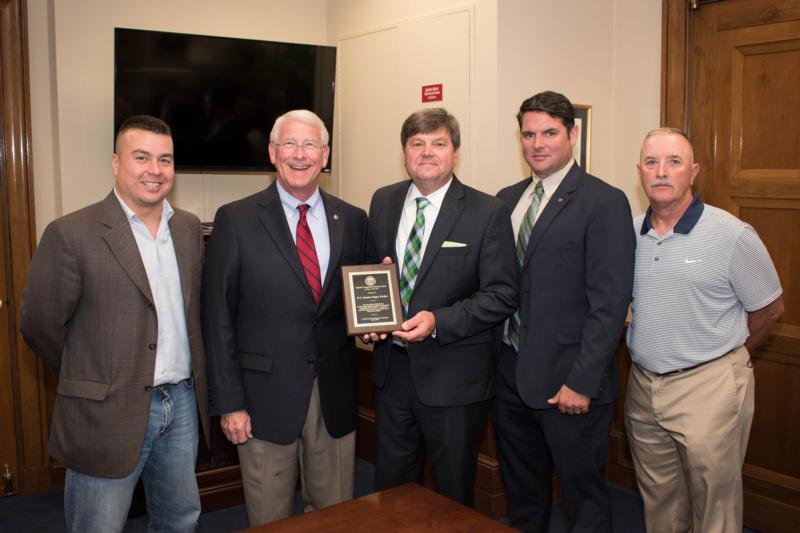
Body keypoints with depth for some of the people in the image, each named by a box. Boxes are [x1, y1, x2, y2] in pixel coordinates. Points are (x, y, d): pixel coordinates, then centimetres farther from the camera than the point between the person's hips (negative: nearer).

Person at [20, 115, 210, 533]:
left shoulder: (189, 227, 6)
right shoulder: (70, 234, -13)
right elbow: (39, 325, -7)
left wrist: (192, 381, 9)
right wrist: (88, 378, 3)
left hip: (183, 404, 6)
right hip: (109, 414, -5)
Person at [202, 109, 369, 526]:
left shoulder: (352, 220, 5)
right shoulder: (236, 220, -4)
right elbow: (218, 317, -5)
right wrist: (228, 402, -7)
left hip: (334, 396, 3)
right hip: (266, 394, -2)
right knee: (269, 519, 12)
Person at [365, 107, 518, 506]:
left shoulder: (488, 213, -10)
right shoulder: (383, 202, 5)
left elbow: (501, 295, -12)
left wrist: (439, 322, -23)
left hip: (453, 377, -4)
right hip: (391, 366, 5)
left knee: (453, 498, 14)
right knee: (390, 489, 20)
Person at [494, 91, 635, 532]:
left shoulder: (604, 203, -11)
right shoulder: (507, 199, 9)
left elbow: (609, 303, -15)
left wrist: (582, 383, -18)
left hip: (570, 383, -6)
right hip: (510, 375, 6)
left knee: (583, 497, 10)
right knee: (521, 494, 20)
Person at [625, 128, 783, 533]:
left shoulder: (733, 236, -11)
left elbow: (769, 309, -1)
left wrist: (723, 358, 8)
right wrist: (653, 353, 9)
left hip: (708, 388, -4)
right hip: (643, 386, 4)